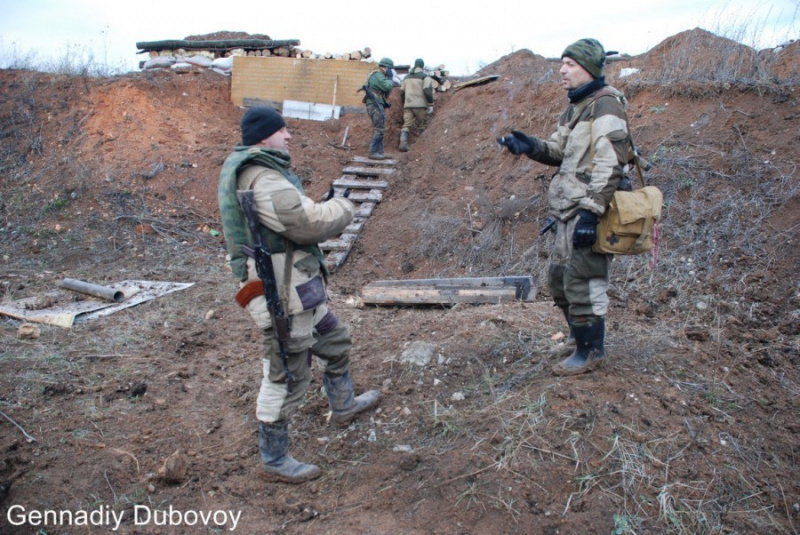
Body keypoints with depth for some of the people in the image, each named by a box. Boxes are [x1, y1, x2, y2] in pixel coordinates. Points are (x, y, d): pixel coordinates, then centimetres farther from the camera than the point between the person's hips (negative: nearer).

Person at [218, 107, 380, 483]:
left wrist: (324, 209, 1)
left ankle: (343, 405, 48)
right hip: (283, 295, -11)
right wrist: (342, 207, -9)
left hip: (298, 287, 11)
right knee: (287, 378, 2)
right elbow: (308, 223, -27)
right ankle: (274, 459, 18)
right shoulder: (263, 180, -22)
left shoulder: (257, 171, 12)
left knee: (336, 341, 26)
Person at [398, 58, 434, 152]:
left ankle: (403, 143, -18)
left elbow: (402, 92, 20)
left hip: (408, 105, 4)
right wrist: (430, 105, -7)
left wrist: (404, 104, 29)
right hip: (420, 105, -4)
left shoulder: (407, 77, 18)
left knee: (406, 125, -1)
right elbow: (428, 91, -13)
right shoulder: (425, 77, -1)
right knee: (422, 126, 8)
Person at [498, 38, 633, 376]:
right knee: (559, 276, 17)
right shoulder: (576, 106, 17)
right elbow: (560, 150, 17)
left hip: (588, 209, -10)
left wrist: (590, 211, -27)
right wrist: (531, 146, -2)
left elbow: (609, 165, -21)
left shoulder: (605, 105, -13)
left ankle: (590, 351, 11)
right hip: (569, 209, 10)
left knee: (582, 282, -4)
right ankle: (580, 335, 35)